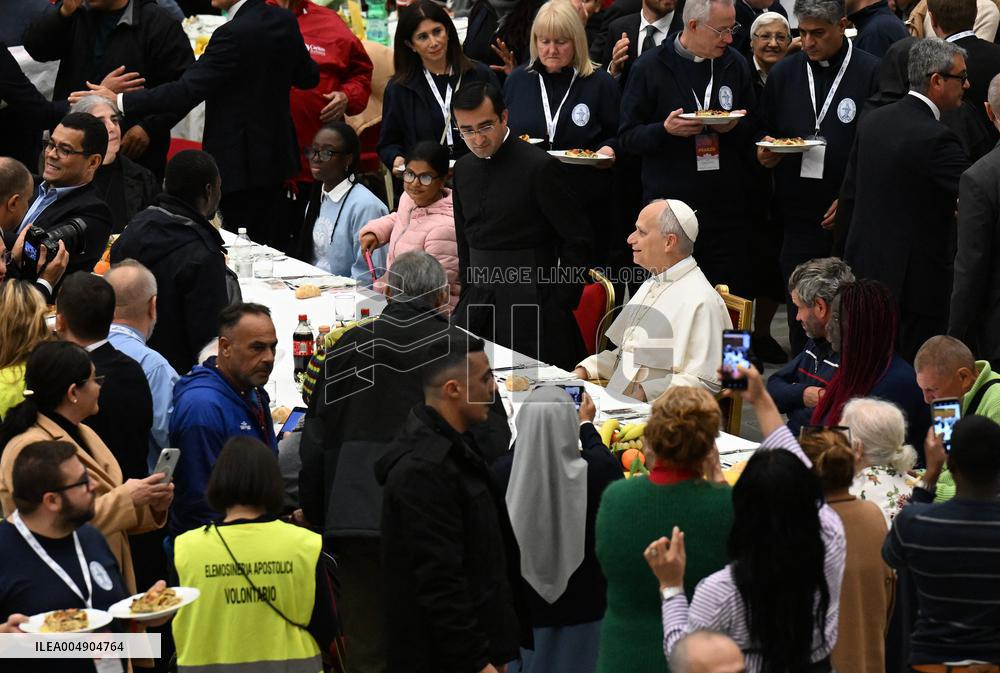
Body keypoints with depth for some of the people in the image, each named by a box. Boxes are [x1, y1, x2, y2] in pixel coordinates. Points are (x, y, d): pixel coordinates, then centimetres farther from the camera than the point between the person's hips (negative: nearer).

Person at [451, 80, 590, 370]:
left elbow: (577, 241, -8)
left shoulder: (540, 167, -11)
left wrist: (559, 307, -10)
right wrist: (468, 296, 13)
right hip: (478, 309, 6)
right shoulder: (464, 169, 11)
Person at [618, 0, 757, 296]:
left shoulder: (735, 65, 9)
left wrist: (733, 128, -7)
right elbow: (628, 137, 1)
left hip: (726, 205, 3)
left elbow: (753, 131, 16)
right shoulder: (650, 68, -1)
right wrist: (665, 130, -18)